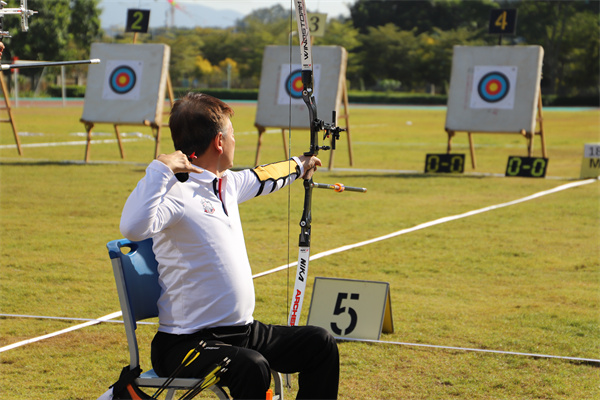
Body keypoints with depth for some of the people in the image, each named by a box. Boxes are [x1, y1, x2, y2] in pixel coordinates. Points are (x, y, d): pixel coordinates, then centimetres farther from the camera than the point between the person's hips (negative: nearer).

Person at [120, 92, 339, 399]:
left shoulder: (227, 183, 11)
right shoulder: (177, 193, -18)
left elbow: (259, 179, 36)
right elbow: (133, 228, -38)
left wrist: (298, 167, 53)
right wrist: (159, 169, -32)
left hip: (243, 331, 9)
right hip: (187, 342, -9)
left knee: (321, 344, 9)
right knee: (251, 368, -35)